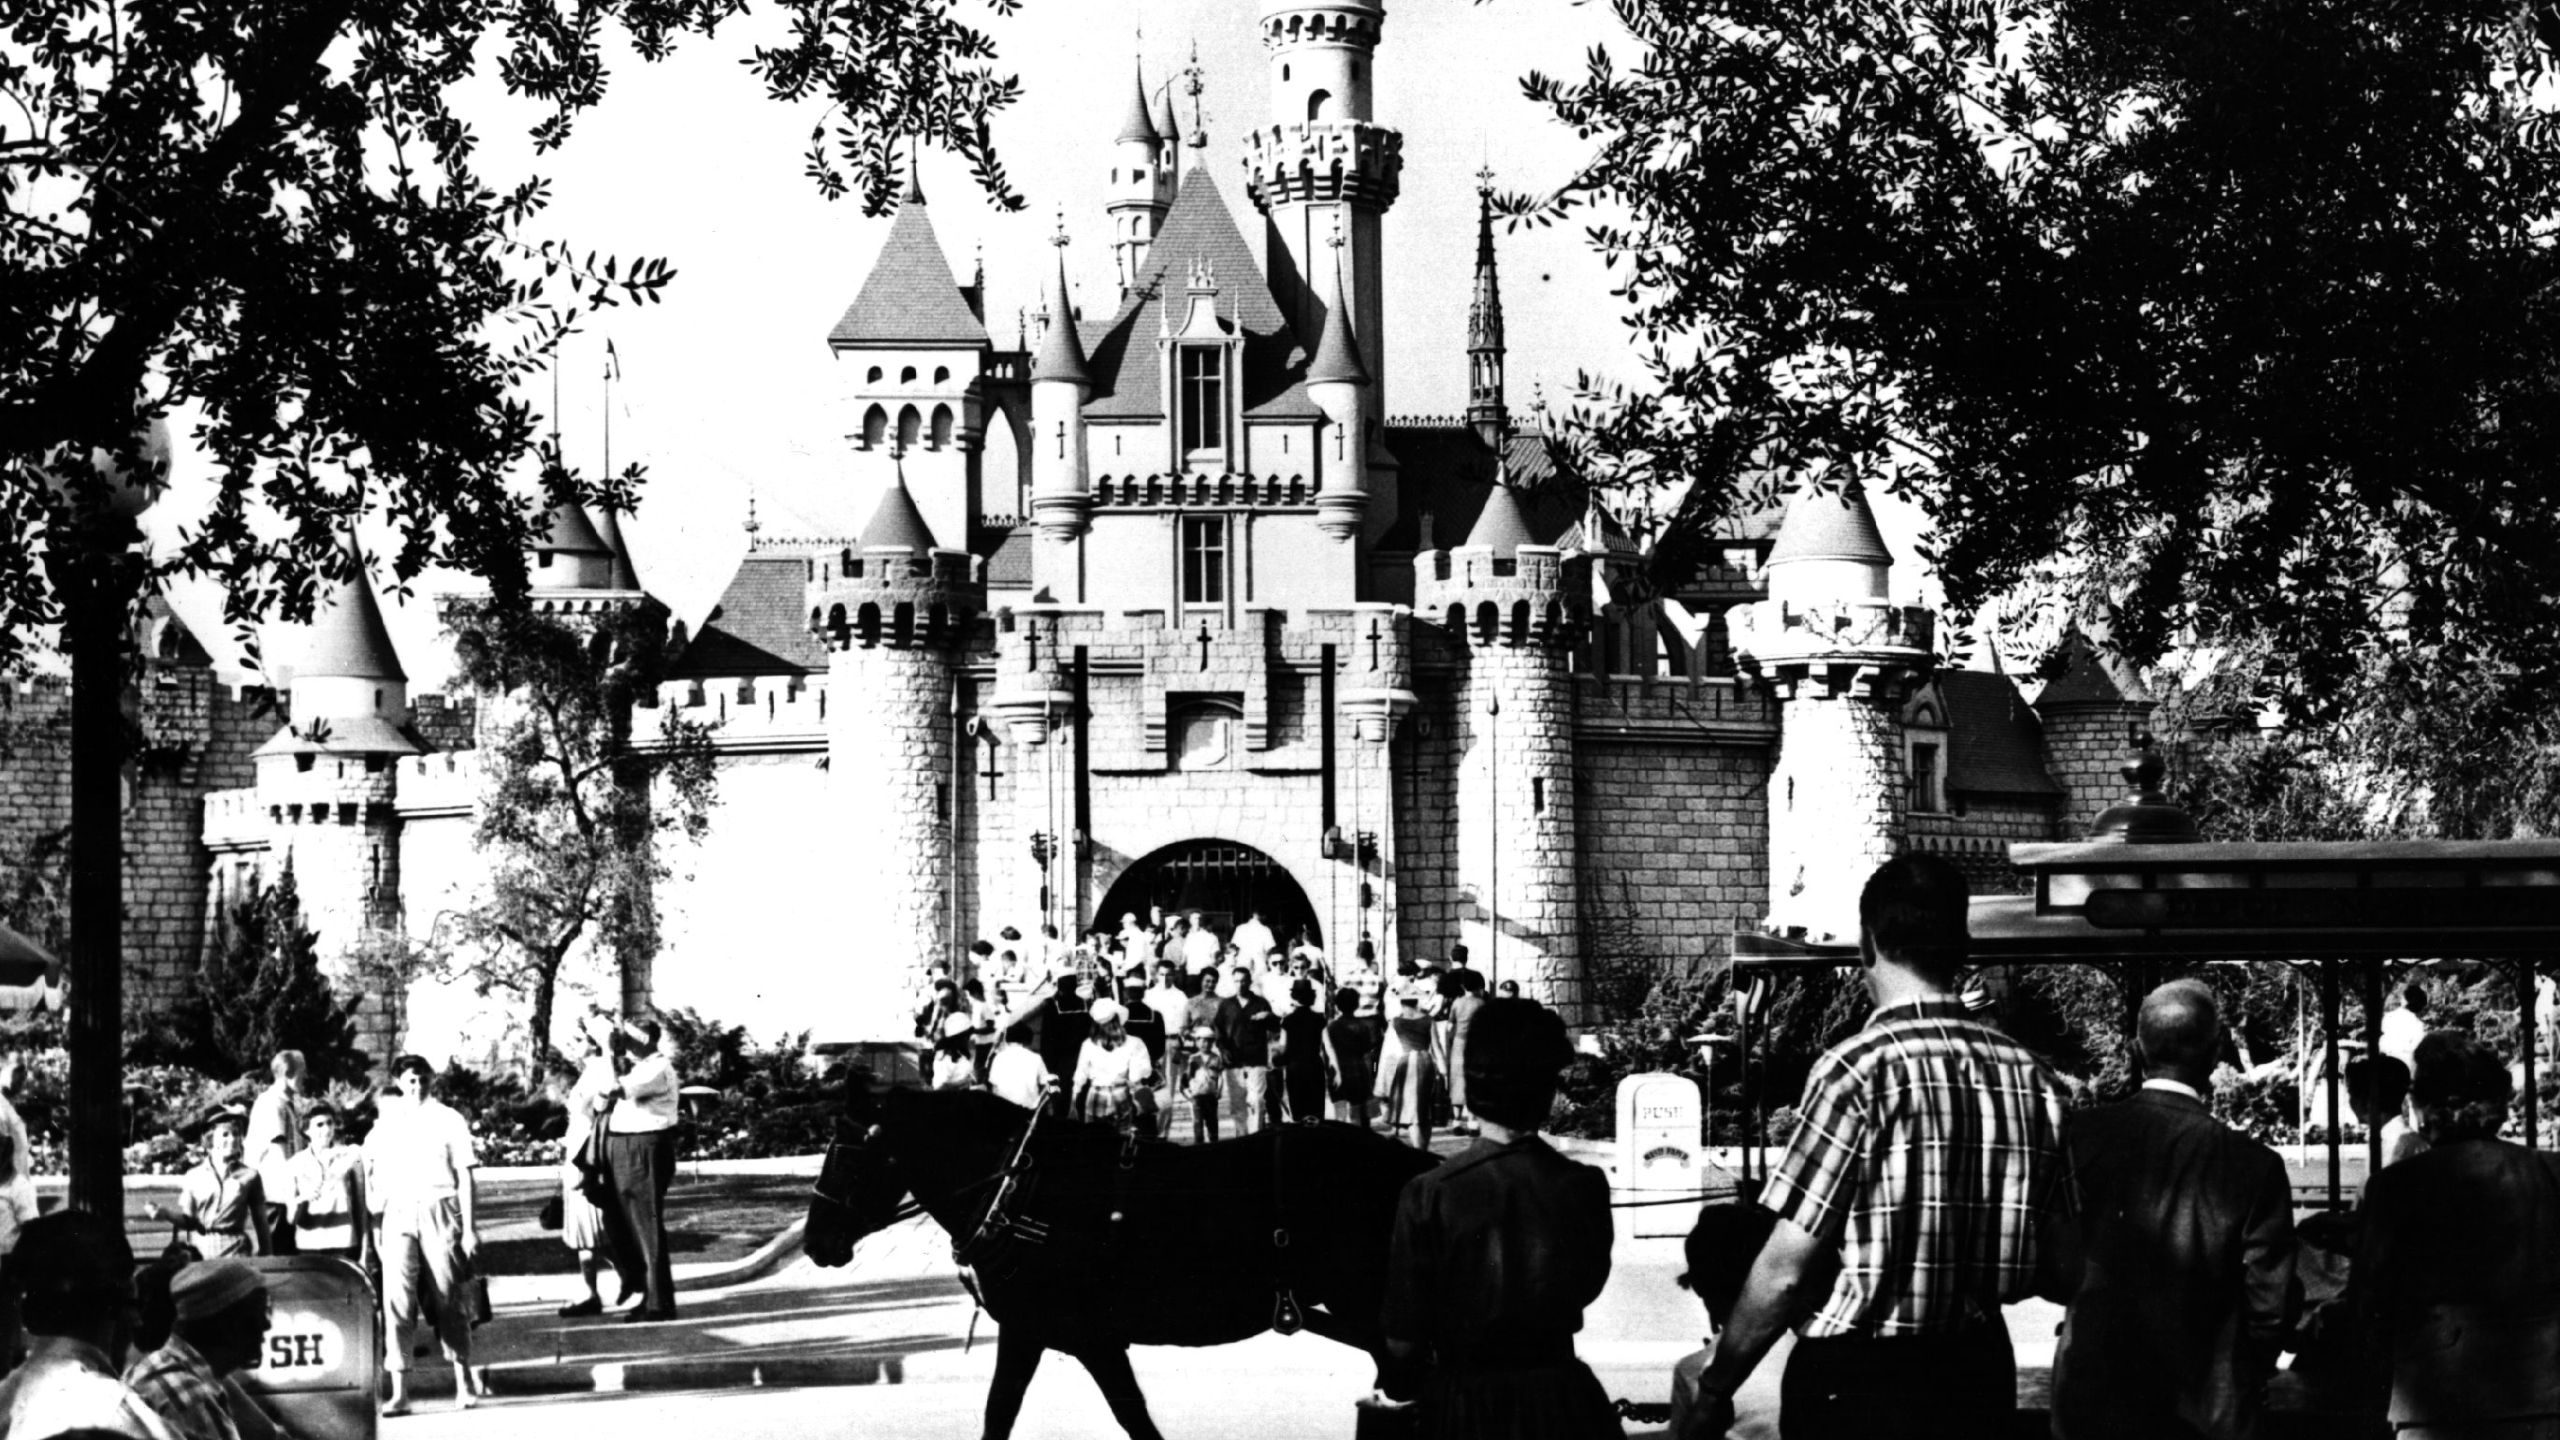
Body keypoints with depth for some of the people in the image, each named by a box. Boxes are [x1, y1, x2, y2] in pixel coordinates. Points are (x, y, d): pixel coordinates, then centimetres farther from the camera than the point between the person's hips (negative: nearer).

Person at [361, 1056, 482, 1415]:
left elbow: (466, 1177, 1)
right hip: (397, 1214, 2)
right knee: (396, 1299, -9)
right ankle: (399, 1392, -11)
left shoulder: (448, 1121, 3)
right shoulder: (385, 1127, 10)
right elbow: (378, 1182, 12)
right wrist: (375, 1226, 4)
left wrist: (469, 1229, -4)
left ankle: (464, 1380, 21)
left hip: (439, 1213, -2)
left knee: (447, 1300, 5)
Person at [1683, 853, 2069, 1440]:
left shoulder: (1858, 1070, -16)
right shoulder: (2031, 1076, 1)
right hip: (1981, 1371, 6)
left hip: (1860, 1379, -5)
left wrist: (1714, 1390, -3)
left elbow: (1784, 1271, -14)